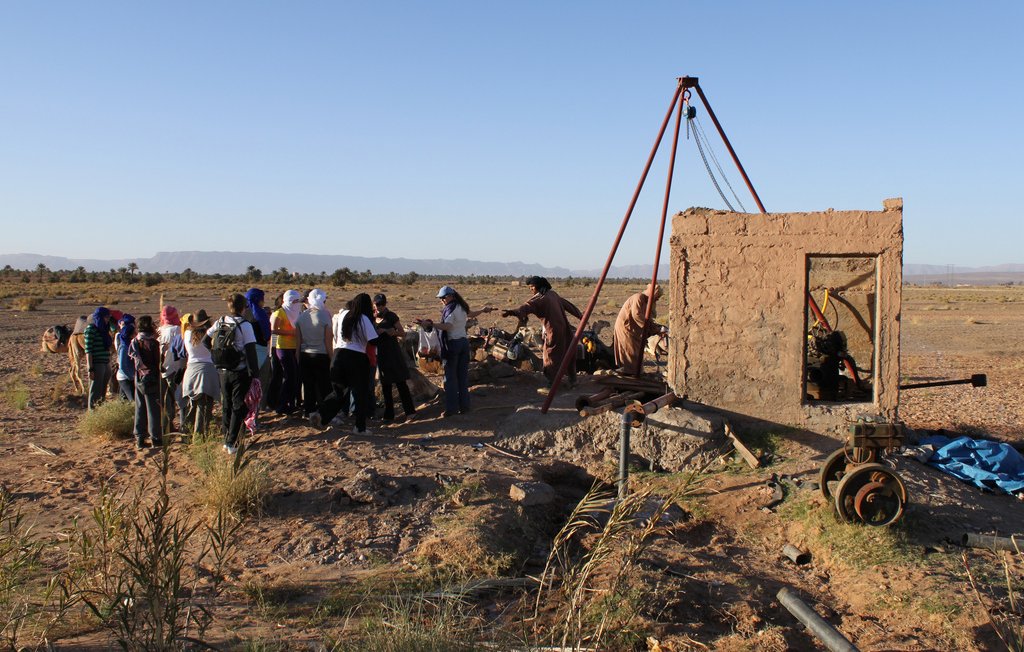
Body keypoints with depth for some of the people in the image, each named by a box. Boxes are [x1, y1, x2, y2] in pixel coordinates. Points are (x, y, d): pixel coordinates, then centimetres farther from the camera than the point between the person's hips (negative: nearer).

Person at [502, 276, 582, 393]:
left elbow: (526, 307, -30)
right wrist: (580, 315, 33)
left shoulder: (539, 298, -12)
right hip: (563, 328, 8)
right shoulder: (553, 294, 12)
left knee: (551, 357, -5)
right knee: (567, 353, 20)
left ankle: (551, 385, -8)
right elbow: (567, 305, 22)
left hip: (553, 331, -8)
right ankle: (571, 379, 33)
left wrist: (511, 312, -46)